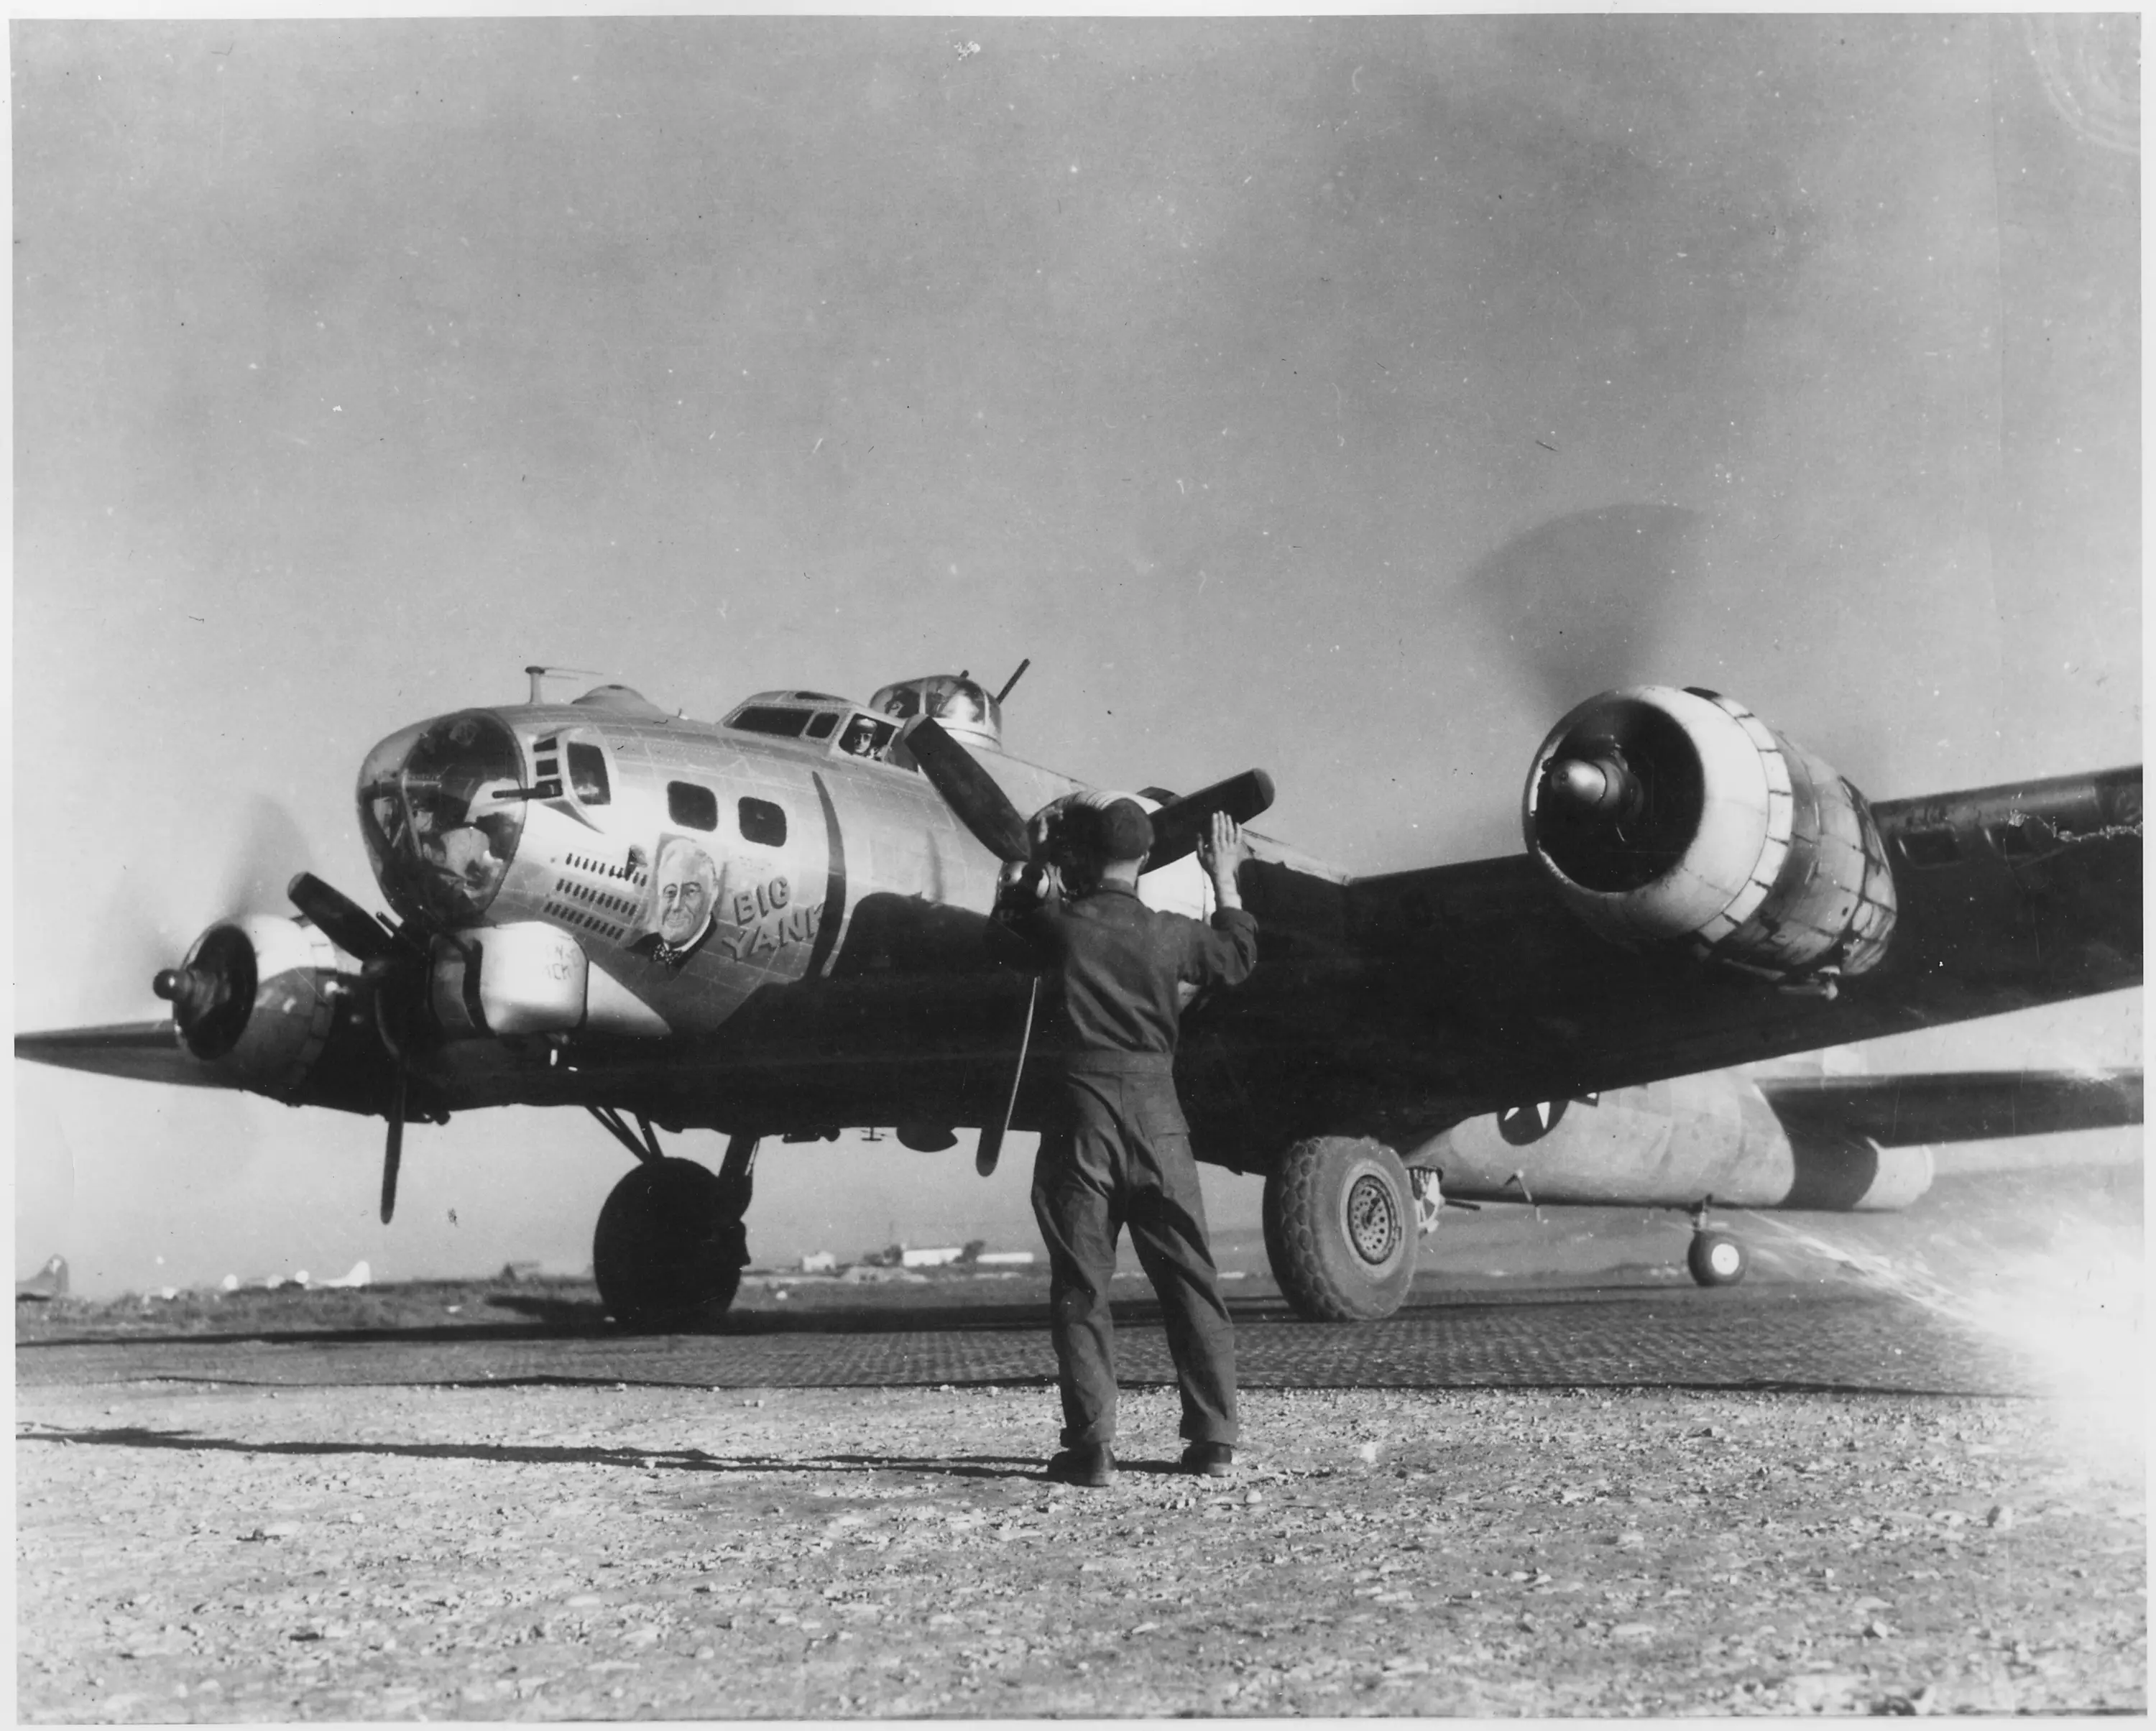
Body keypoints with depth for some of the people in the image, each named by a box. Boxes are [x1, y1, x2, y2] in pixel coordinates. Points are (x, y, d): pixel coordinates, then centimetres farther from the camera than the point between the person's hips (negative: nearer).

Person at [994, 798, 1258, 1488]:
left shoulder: (1059, 922, -5)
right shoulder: (1170, 934, 2)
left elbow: (1013, 906, 18)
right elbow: (1237, 957, 22)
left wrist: (1033, 879, 35)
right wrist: (1225, 881, 33)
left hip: (1081, 1119, -2)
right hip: (1157, 1114, 2)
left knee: (1081, 1288, 4)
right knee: (1191, 1282, 10)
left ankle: (1091, 1445, 1)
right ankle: (1214, 1439, 13)